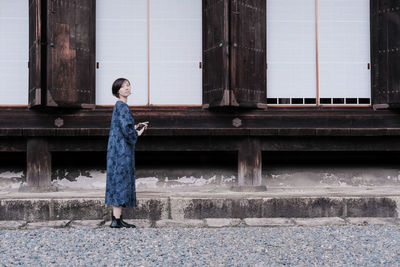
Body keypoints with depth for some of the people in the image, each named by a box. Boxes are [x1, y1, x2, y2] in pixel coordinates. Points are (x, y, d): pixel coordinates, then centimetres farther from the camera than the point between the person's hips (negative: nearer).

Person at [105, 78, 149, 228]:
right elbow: (126, 129, -21)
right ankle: (117, 220, -7)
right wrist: (137, 134, -4)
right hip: (121, 150, -10)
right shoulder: (122, 106, -13)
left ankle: (116, 218, 14)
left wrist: (136, 127, 15)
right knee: (121, 181, -8)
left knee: (118, 182, 10)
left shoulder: (120, 106, 17)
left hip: (119, 149, 10)